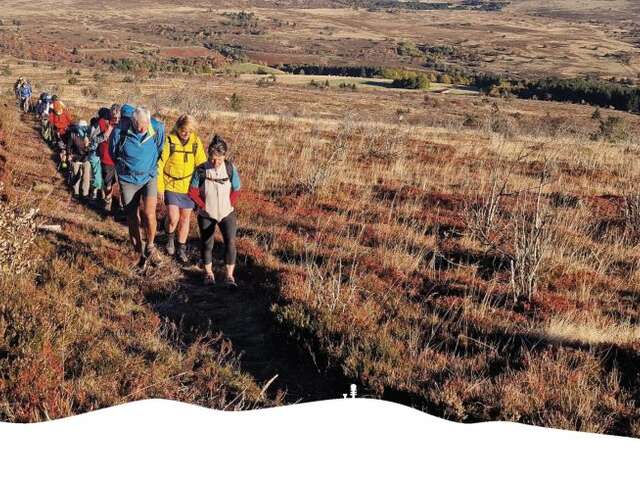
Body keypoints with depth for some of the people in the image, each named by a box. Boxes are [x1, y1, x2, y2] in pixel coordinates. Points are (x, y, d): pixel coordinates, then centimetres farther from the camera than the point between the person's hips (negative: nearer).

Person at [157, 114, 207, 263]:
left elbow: (202, 165, 2)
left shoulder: (196, 141, -6)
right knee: (173, 218, -8)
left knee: (185, 217, 11)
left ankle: (181, 248, 28)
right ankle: (170, 237, 25)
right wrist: (160, 188, -7)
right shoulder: (169, 141, -13)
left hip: (188, 187, 3)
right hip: (171, 186, -3)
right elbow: (160, 165, -8)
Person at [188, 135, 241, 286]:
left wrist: (229, 205, -8)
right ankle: (208, 273, 31)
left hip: (226, 213, -1)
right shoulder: (201, 170, -14)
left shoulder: (230, 168, -12)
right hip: (206, 214, 1)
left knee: (230, 241, -15)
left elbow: (236, 190, -2)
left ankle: (230, 275, -8)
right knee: (206, 243, 12)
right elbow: (192, 191, -7)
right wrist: (203, 205, -10)